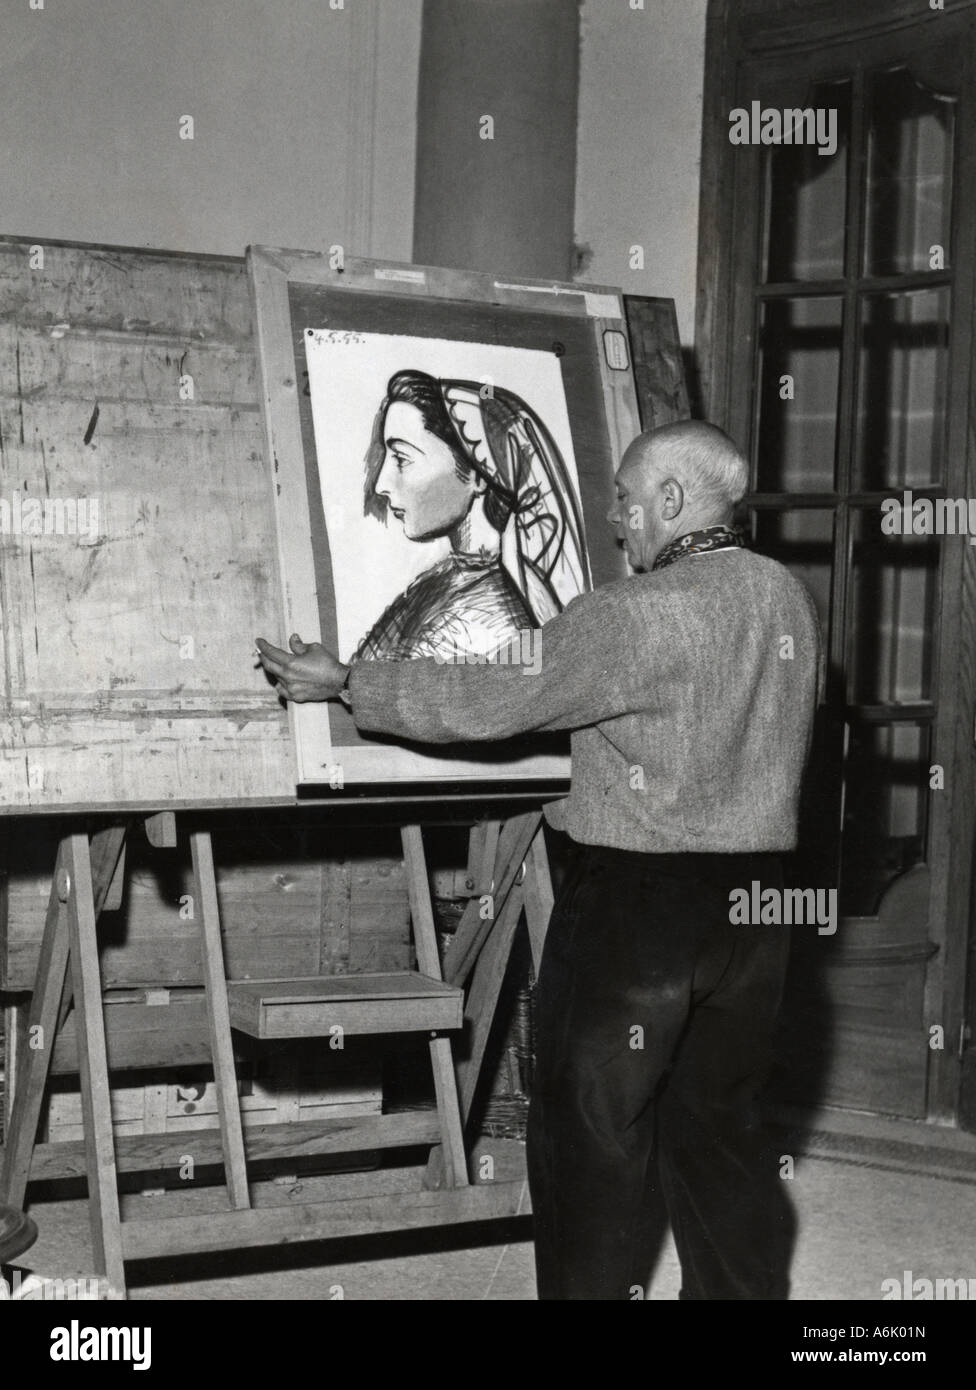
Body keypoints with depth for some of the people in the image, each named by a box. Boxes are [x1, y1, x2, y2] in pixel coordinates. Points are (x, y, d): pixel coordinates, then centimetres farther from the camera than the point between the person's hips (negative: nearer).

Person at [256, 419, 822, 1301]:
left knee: (593, 1137, 5)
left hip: (634, 902, -7)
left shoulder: (638, 615, -17)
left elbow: (490, 701, -14)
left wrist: (348, 684, -5)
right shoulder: (791, 601, 4)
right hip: (753, 898, 7)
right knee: (721, 1131, 17)